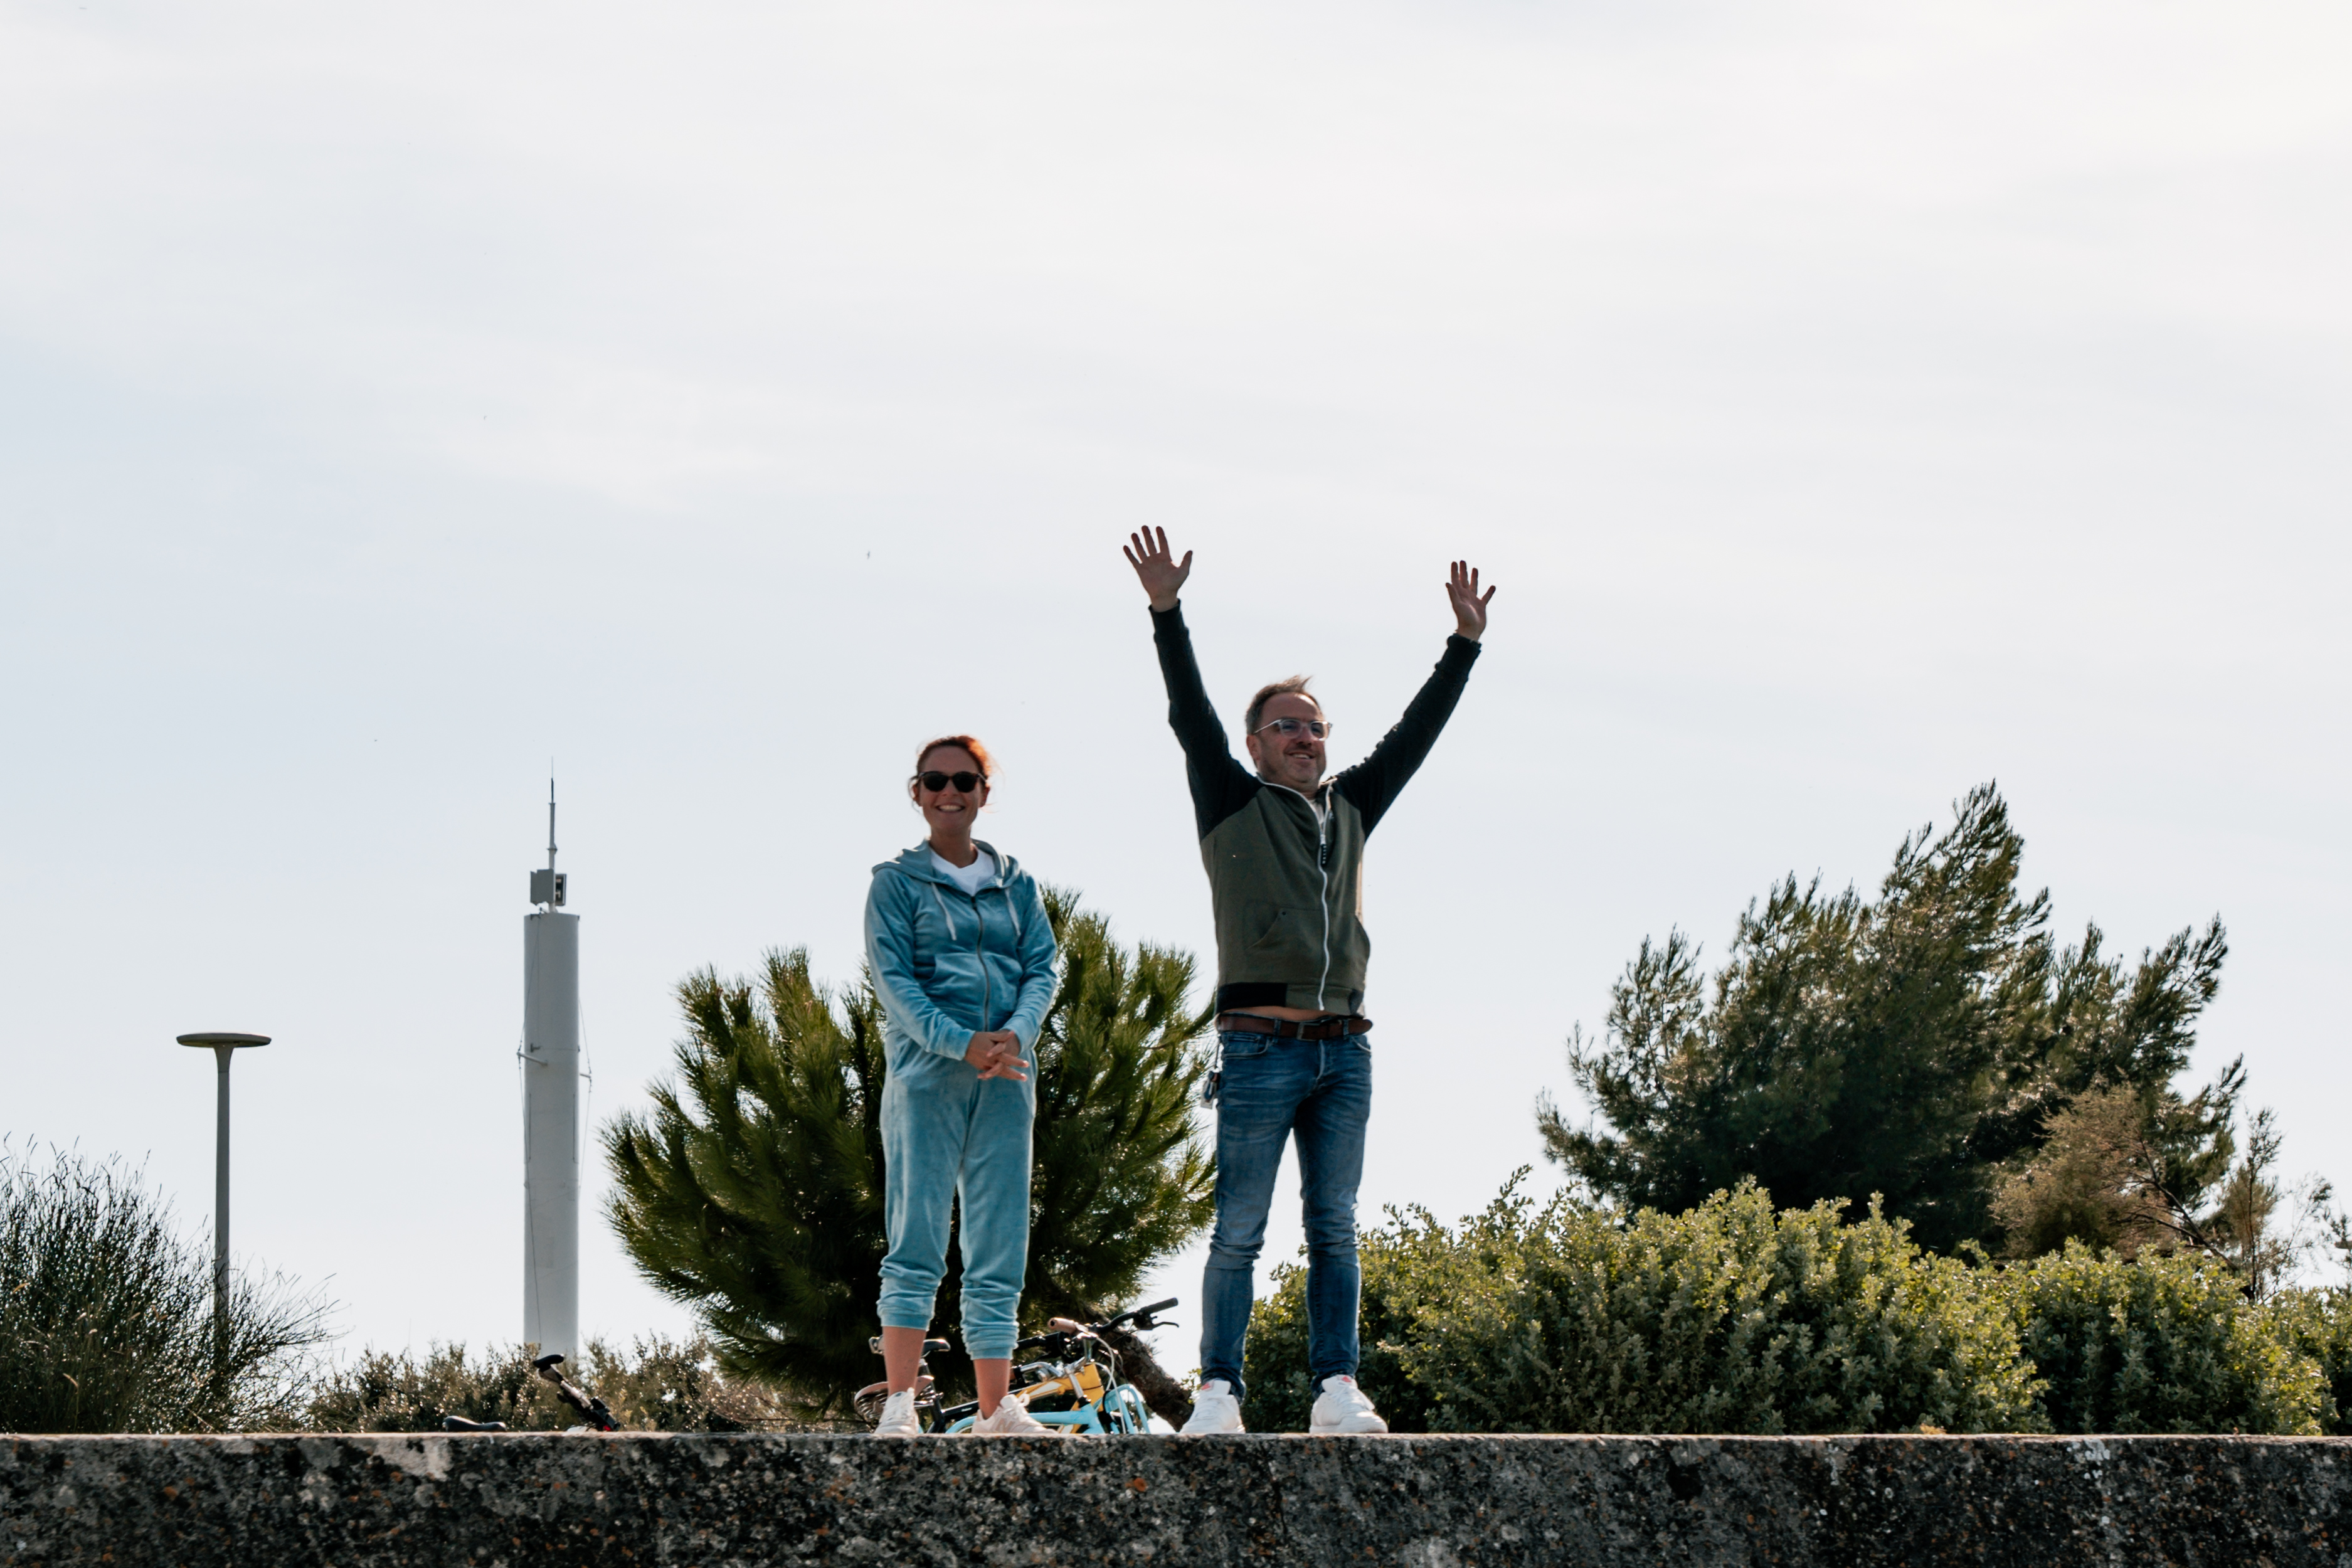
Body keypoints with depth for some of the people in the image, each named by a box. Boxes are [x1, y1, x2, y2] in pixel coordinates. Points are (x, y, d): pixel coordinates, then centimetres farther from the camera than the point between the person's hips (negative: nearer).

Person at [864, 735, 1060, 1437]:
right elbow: (893, 978, -5)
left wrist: (1016, 1033, -12)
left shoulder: (1015, 884, 17)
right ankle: (899, 1406, -11)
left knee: (1000, 1248, 2)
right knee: (917, 1242, -10)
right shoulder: (896, 882, 6)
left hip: (1006, 1082, 4)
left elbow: (1043, 967, 9)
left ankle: (996, 1409, 3)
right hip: (925, 1075, -4)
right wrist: (962, 1043, -19)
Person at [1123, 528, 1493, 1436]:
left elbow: (1414, 733, 21)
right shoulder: (1233, 804, 6)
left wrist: (1465, 644, 18)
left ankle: (1336, 1391, 3)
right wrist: (1167, 614, -14)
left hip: (1344, 1049, 5)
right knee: (1239, 1232, -4)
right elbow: (1191, 717, -4)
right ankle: (1218, 1393, -3)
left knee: (1336, 1229, 3)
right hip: (1261, 1045, -5)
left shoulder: (1351, 808, 18)